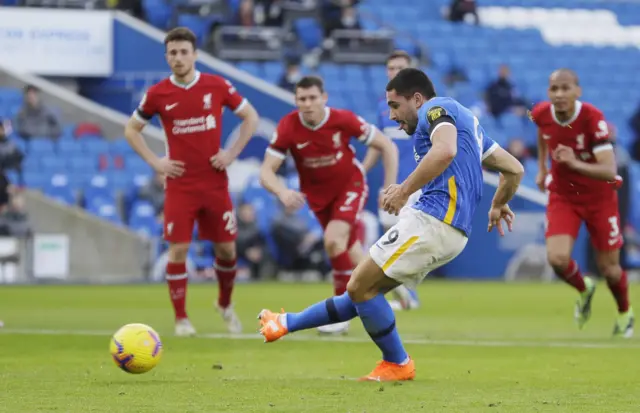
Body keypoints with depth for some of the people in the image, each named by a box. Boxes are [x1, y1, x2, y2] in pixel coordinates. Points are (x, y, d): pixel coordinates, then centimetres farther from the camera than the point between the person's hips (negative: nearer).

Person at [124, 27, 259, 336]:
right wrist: (154, 161, -1)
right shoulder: (158, 94, -3)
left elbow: (251, 117, 8)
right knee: (178, 250, -8)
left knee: (226, 248, 5)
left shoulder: (217, 86, -2)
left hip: (215, 182, 1)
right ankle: (181, 319, 3)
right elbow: (131, 129, 10)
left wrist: (232, 153, -1)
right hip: (180, 185, -1)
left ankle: (225, 304, 31)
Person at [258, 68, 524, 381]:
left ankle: (398, 365, 6)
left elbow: (445, 151, -25)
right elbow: (514, 168, 27)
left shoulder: (436, 109, -3)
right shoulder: (466, 120, 26)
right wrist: (498, 206, 43)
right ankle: (288, 324, 23)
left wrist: (405, 189, -20)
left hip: (433, 219, -10)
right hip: (452, 234, 10)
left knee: (360, 287, -4)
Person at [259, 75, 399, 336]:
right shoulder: (288, 127, -21)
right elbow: (266, 172, -22)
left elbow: (387, 147, -13)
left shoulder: (343, 120, -24)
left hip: (349, 185, -3)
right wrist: (282, 192, -44)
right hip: (317, 194, 3)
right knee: (349, 250, 11)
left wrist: (390, 188, -18)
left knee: (334, 240, -24)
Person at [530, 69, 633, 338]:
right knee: (557, 259, -19)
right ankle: (584, 290, 17)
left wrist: (575, 164, -48)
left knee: (608, 268, 5)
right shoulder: (541, 114, -15)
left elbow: (609, 171, -33)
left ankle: (625, 313, 38)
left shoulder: (592, 118, -28)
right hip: (562, 196, 3)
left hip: (599, 198, -2)